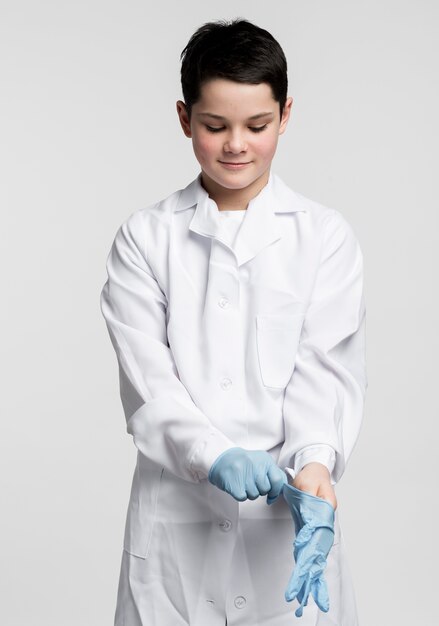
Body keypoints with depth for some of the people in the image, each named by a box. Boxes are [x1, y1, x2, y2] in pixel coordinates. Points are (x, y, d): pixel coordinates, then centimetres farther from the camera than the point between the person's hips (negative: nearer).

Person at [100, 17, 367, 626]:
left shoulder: (326, 236, 3)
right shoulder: (144, 238, 3)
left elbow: (326, 369, -5)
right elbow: (146, 377, -6)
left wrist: (315, 461, -25)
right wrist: (214, 456, -22)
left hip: (288, 513, 0)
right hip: (174, 514, 0)